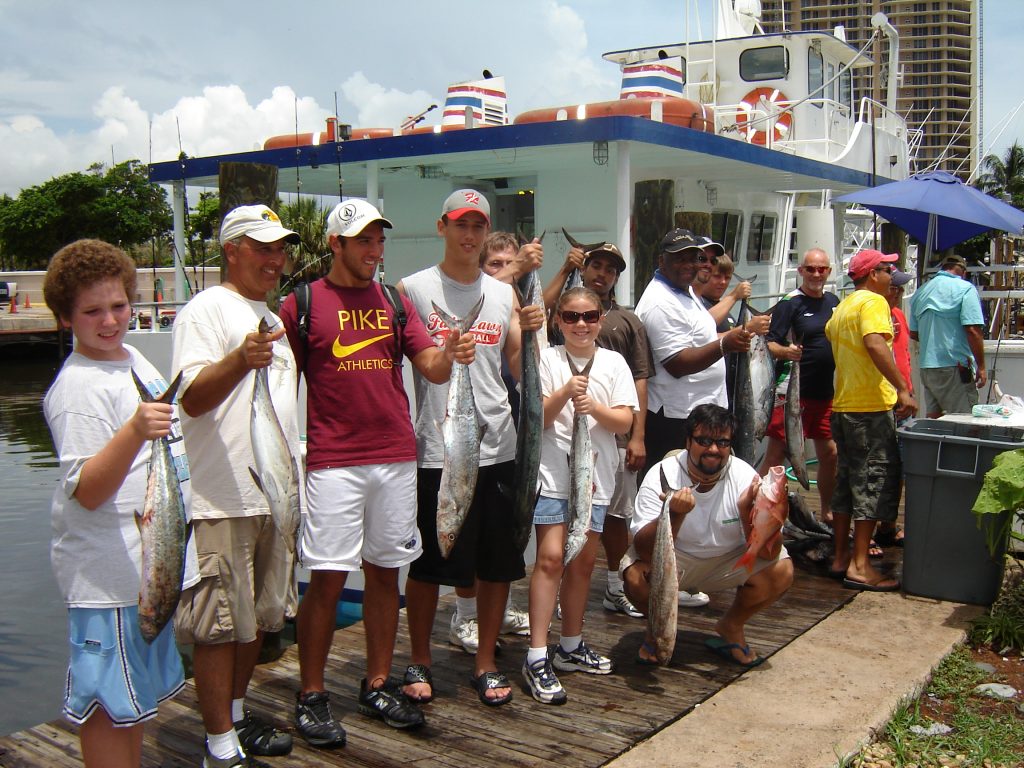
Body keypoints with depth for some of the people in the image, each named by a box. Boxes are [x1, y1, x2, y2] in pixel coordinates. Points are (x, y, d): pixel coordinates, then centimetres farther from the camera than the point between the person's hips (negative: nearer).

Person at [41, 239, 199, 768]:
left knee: (135, 693, 20)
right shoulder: (77, 387, -18)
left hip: (152, 560, 9)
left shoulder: (134, 359, 10)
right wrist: (135, 431, -37)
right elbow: (87, 492, -24)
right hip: (106, 570, -9)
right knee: (106, 700, 2)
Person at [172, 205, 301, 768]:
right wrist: (240, 360, -37)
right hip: (223, 497, -8)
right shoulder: (206, 310, -8)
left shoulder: (271, 317, 19)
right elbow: (193, 399, -19)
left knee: (259, 616, 16)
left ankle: (236, 716, 32)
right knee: (220, 623, -2)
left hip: (275, 494, 9)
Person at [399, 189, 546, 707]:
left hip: (496, 447, 4)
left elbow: (520, 372, 10)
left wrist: (530, 333, -6)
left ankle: (485, 664, 24)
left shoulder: (505, 295, 11)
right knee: (427, 564, 7)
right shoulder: (413, 289, 1)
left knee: (498, 564, 9)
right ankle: (419, 662, 24)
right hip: (434, 450, -3)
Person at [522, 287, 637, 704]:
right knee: (550, 558, -12)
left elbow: (624, 421, 0)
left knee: (582, 562, 12)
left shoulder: (613, 362, 7)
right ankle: (537, 657, -9)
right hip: (553, 472, -3)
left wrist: (594, 407, -17)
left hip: (595, 474, 4)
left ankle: (570, 646, 27)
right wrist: (564, 393, -19)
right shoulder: (548, 359, 0)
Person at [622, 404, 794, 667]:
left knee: (781, 572, -21)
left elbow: (768, 553, -22)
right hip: (672, 561, -2)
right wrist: (675, 514, -48)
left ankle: (731, 627, 8)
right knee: (636, 577, -31)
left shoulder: (745, 478, -19)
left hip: (728, 561, 2)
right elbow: (646, 552, -31)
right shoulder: (661, 476, -23)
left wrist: (748, 511, -39)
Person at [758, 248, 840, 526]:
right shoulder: (790, 303, -8)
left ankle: (827, 514, 28)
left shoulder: (834, 301, 12)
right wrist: (786, 352, -34)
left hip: (828, 392, 6)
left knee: (830, 453, 13)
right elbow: (770, 344, -14)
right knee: (776, 455, -7)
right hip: (793, 391, -6)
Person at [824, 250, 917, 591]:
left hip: (843, 405, 9)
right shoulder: (873, 301, -10)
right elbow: (875, 343, -26)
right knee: (875, 480, -6)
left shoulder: (842, 307, 16)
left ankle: (841, 558, 17)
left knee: (848, 480, 13)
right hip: (871, 406, -9)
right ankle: (860, 566, -7)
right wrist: (903, 389, -28)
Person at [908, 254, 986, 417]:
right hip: (954, 366, -6)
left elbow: (913, 333, 18)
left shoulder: (921, 292, 14)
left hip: (926, 367, 7)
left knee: (933, 420, 10)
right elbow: (973, 330, -14)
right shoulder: (965, 289, -6)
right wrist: (981, 367, -9)